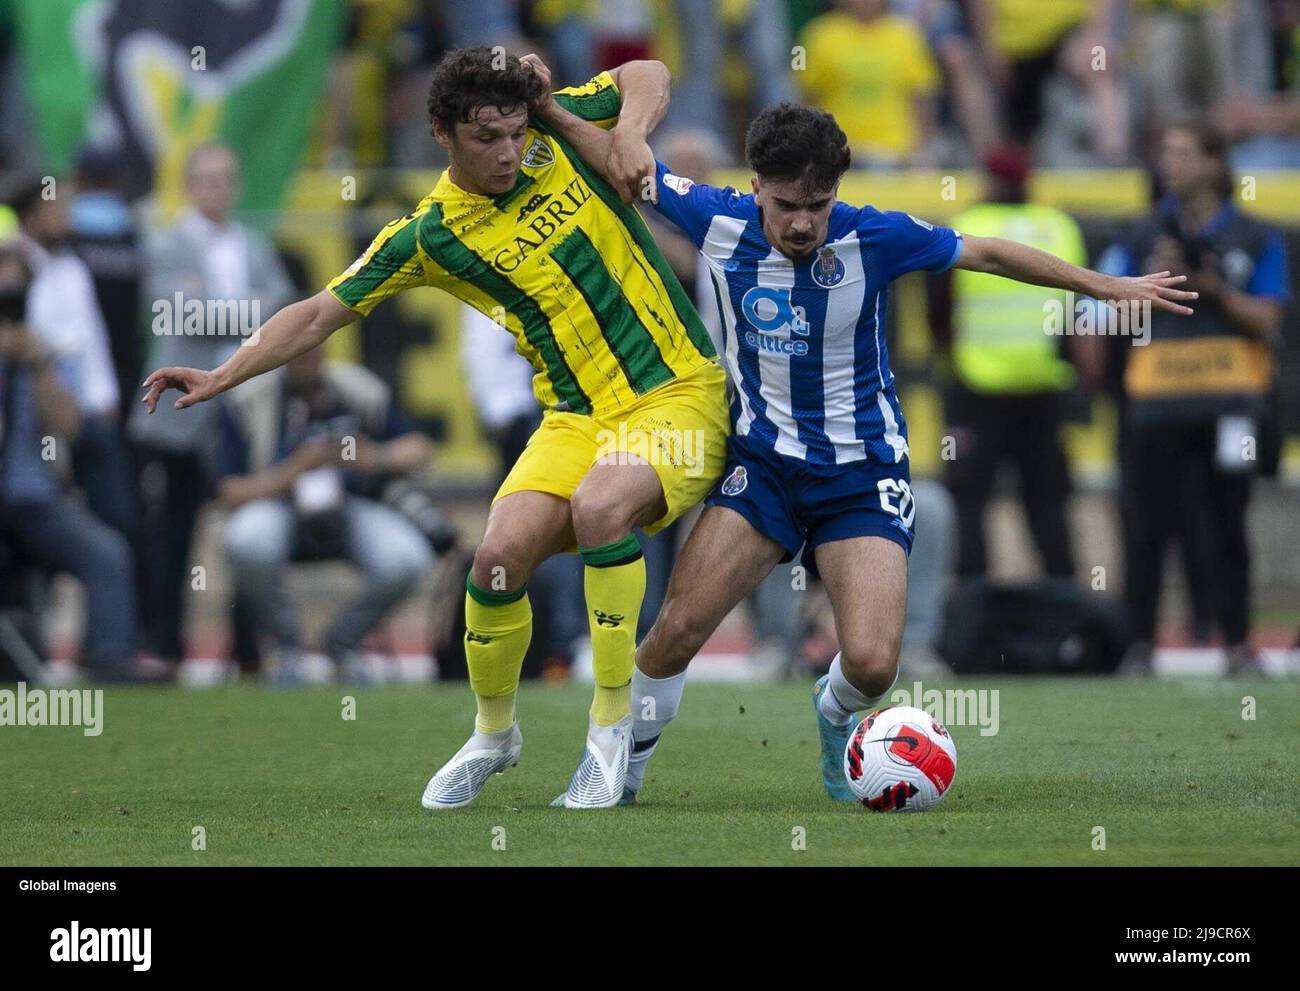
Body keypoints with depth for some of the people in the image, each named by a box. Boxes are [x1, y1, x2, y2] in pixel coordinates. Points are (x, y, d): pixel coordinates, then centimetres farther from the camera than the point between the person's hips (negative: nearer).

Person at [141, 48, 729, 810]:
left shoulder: (552, 133, -1)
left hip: (679, 391, -2)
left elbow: (647, 76, 15)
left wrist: (632, 135, -5)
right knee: (502, 552, -20)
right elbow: (321, 314, 4)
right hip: (579, 414, 2)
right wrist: (221, 377, -5)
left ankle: (613, 721, -16)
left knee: (600, 505, -33)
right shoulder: (429, 236, -2)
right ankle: (494, 733, 11)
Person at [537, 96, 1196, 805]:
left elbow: (986, 254, -1)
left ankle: (835, 717, 22)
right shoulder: (720, 222, -11)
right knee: (678, 629, -15)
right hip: (763, 460, 1)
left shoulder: (872, 238, -14)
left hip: (863, 470, -1)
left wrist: (1109, 287, 4)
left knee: (872, 665, -16)